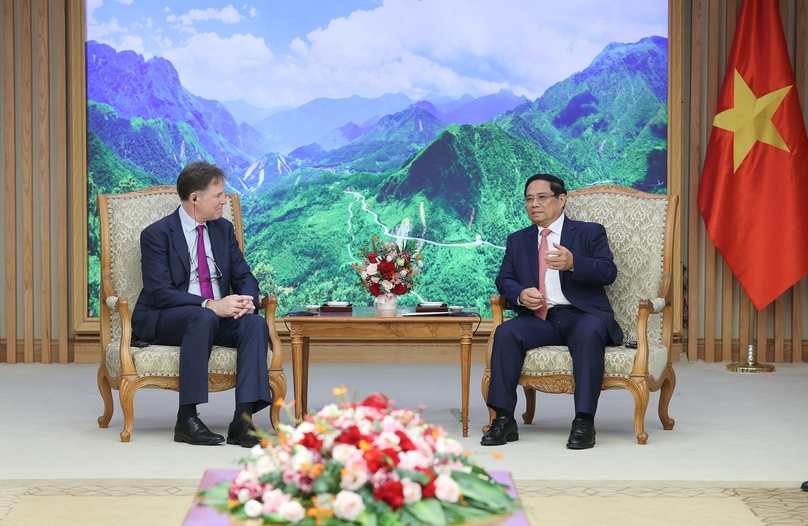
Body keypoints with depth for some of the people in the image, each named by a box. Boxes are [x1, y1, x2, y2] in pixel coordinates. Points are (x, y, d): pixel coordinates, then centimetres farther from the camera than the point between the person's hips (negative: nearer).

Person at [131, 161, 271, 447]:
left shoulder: (224, 229, 11)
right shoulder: (157, 235, -8)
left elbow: (244, 277, 10)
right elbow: (160, 293, -18)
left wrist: (246, 300, -16)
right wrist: (210, 305, -29)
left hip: (219, 316, 5)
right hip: (164, 322, -5)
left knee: (255, 322, -26)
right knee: (204, 318, -38)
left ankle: (243, 419, -34)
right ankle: (187, 419, -34)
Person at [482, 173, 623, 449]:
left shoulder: (590, 232, 10)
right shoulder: (517, 240, 22)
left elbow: (608, 272, -4)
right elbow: (504, 279, 15)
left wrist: (573, 263, -24)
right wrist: (520, 294, -10)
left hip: (582, 315, -3)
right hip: (539, 319, 3)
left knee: (589, 333, -37)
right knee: (506, 332, -28)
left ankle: (584, 421, -38)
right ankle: (504, 419, -28)